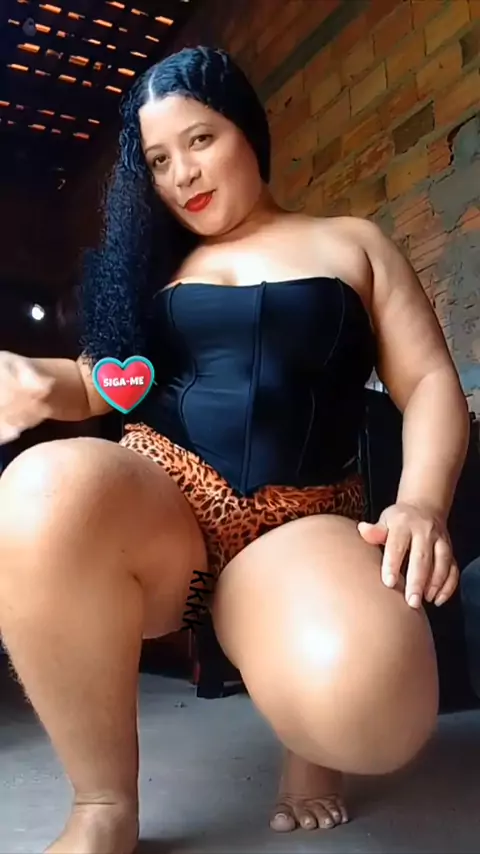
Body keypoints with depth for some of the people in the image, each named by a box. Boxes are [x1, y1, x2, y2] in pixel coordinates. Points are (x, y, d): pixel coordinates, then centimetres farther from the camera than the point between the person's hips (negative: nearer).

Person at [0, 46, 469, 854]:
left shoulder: (353, 243, 15)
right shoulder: (155, 260, 21)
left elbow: (430, 382, 7)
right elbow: (104, 379, 16)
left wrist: (422, 501, -12)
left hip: (301, 525, -1)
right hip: (156, 501, 2)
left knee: (365, 701, -36)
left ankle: (308, 730, 5)